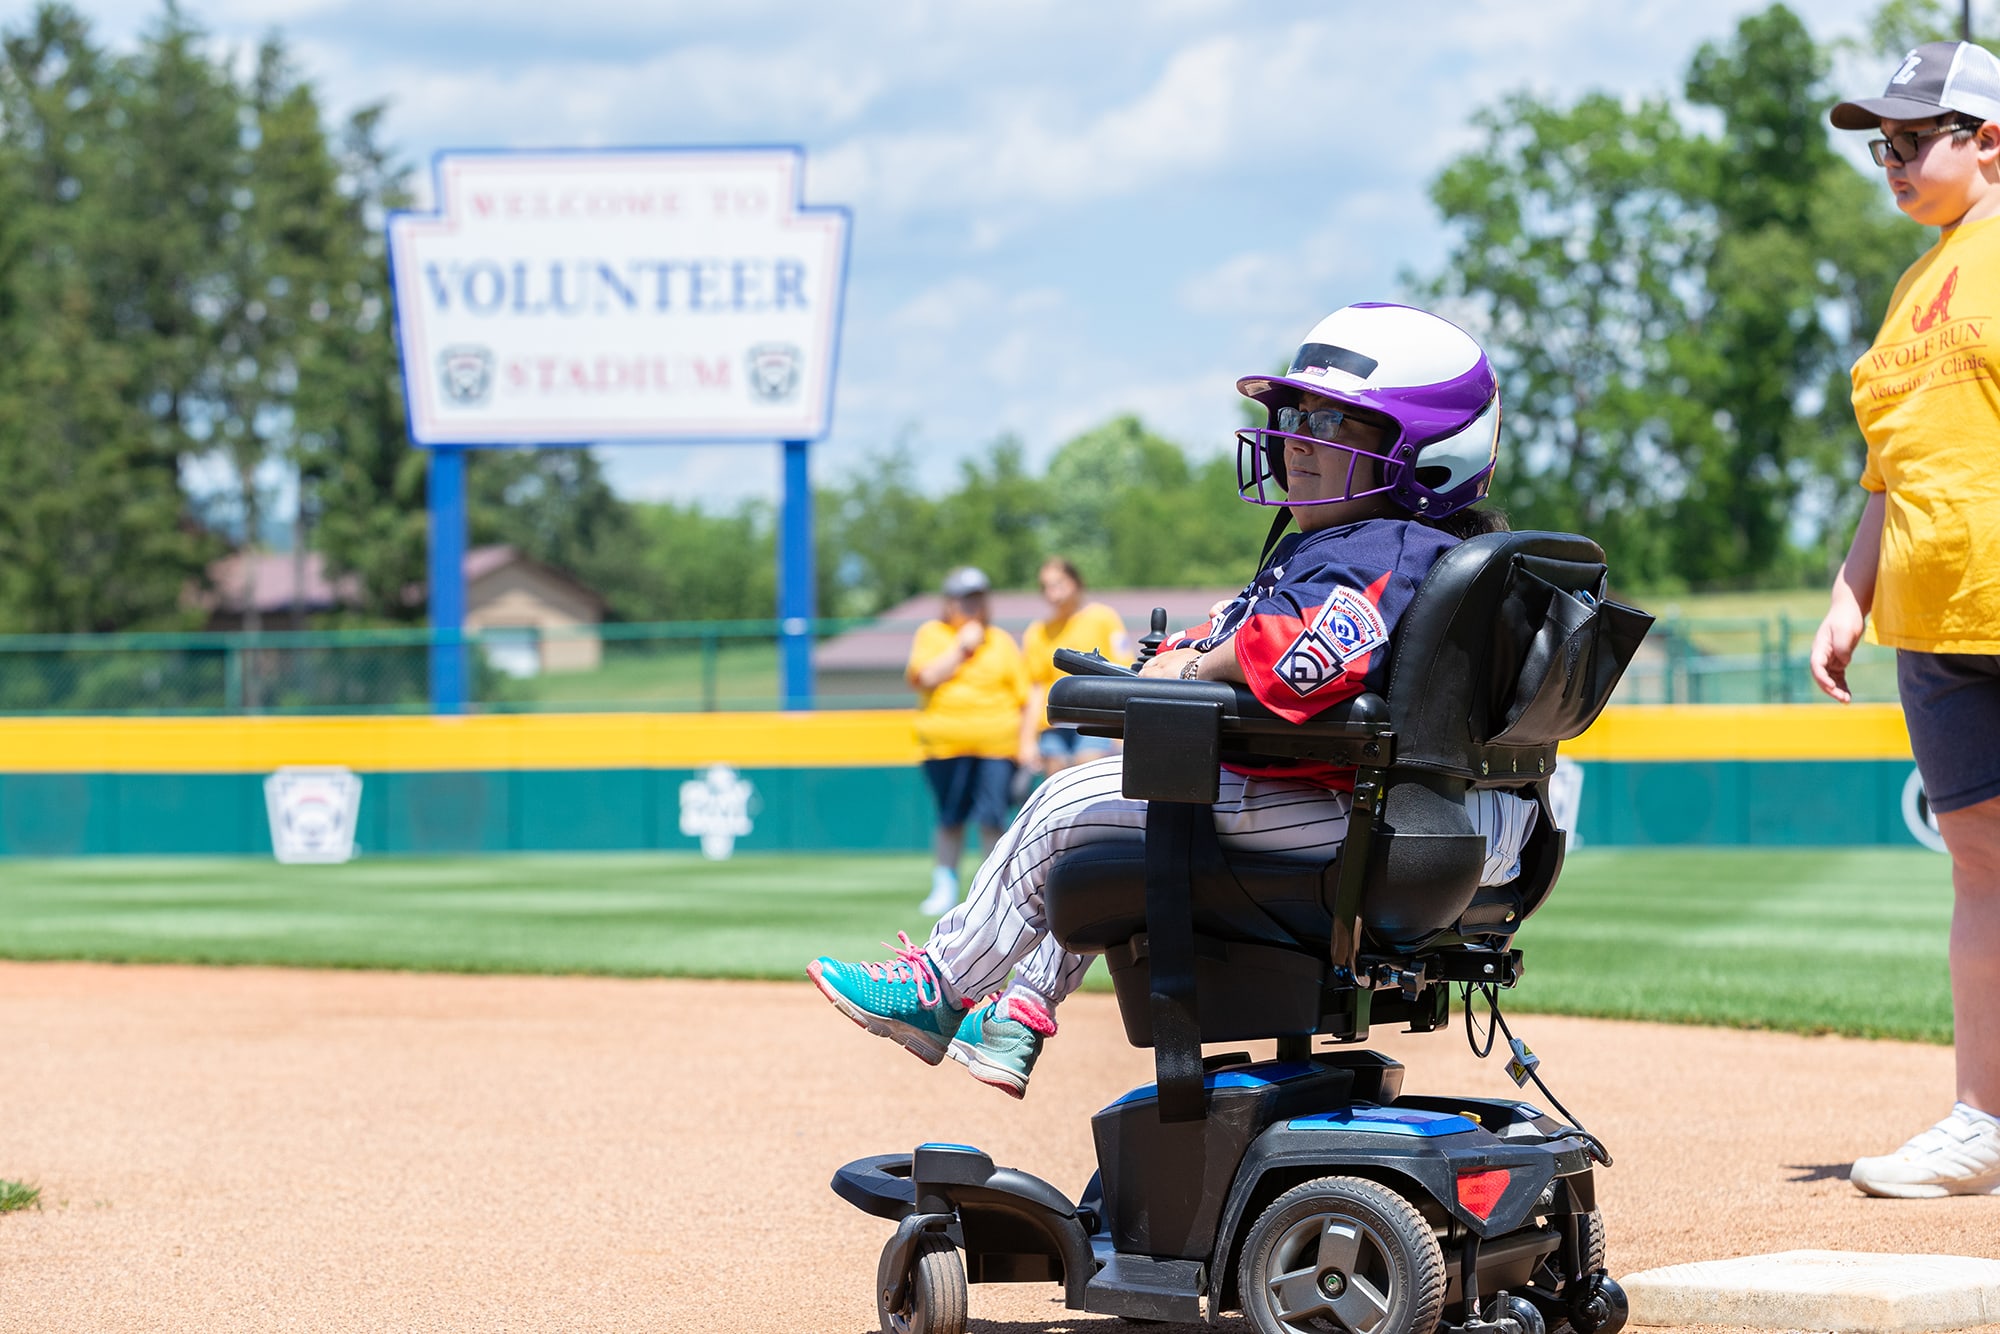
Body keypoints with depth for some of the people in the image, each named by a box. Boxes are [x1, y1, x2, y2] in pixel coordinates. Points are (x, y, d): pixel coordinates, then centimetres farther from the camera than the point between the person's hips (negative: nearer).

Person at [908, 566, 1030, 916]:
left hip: (997, 744, 0)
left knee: (992, 819, -9)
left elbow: (1023, 698, 11)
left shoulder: (1002, 641, 13)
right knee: (950, 819, 5)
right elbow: (925, 678, -8)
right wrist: (962, 648, -7)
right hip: (944, 745, 0)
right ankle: (945, 885, 18)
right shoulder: (931, 634, 10)